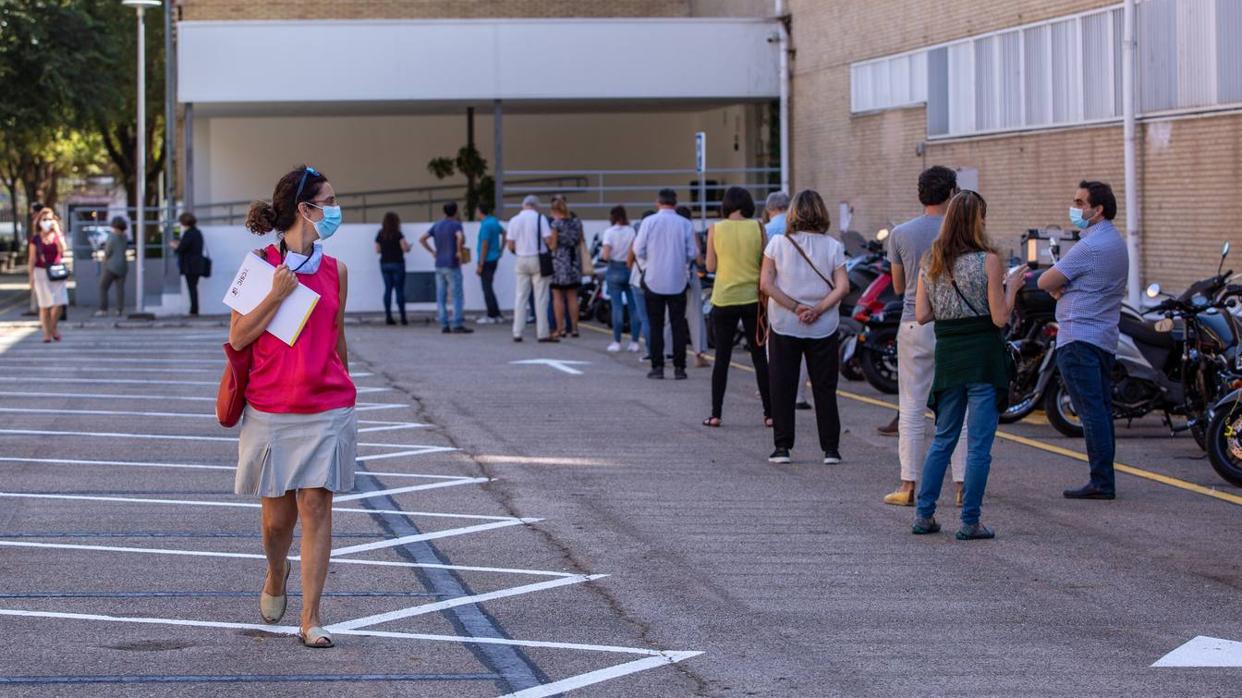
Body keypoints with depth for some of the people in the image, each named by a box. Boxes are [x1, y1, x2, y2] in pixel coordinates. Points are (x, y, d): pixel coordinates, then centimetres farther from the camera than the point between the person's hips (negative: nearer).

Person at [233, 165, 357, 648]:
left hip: (327, 412, 2)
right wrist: (277, 295, -15)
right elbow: (238, 338, -5)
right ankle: (275, 580, 38)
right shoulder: (261, 264, -3)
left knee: (316, 508, -4)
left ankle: (311, 618, -1)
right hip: (270, 412, -2)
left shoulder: (335, 271, 7)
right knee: (276, 515, 6)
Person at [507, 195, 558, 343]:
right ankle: (543, 333, -1)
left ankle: (517, 333, 4)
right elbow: (549, 240, -13)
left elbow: (510, 246, 1)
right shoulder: (540, 218, -7)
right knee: (540, 298, 0)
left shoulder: (514, 220, 2)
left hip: (521, 260, 3)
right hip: (538, 260, -3)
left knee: (520, 297, 7)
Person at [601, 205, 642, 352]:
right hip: (631, 269, 2)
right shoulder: (632, 231, 0)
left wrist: (601, 253, 8)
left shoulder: (610, 232, -7)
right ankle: (634, 342, 4)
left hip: (615, 270, -2)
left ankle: (617, 342, 1)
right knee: (633, 306, 5)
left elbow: (606, 255, -13)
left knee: (617, 306, 0)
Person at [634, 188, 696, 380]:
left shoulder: (649, 222, -7)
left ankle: (657, 367, 3)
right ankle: (679, 367, 3)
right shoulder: (685, 224, -5)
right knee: (678, 325, 6)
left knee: (655, 325, 6)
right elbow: (692, 253, -2)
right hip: (678, 281, 1)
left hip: (654, 280, -1)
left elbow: (639, 249, -4)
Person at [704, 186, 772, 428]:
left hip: (724, 299, 0)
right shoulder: (757, 228, -4)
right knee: (760, 358, 7)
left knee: (722, 358, 7)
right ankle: (769, 414, 6)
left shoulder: (715, 229, -4)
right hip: (753, 298, 0)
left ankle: (715, 414, 5)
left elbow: (710, 266, 0)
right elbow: (766, 264, -1)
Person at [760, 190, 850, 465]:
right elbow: (842, 286, -10)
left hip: (784, 326, 0)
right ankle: (830, 449, 6)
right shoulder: (833, 246, -2)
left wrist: (794, 307, -11)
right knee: (824, 388, 7)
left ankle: (782, 447, 4)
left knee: (783, 388, 6)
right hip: (823, 328, 0)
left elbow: (766, 283, -9)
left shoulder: (778, 243, -3)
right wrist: (818, 309, -12)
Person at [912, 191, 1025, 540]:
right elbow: (1000, 317, -11)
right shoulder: (988, 261, -11)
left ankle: (924, 515, 15)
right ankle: (970, 522, 1)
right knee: (979, 444, 0)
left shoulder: (930, 262, 4)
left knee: (943, 438, 17)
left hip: (947, 354, 5)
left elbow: (922, 315, 4)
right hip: (983, 356, -5)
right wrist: (1011, 285, 4)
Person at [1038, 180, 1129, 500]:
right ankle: (1105, 480, 13)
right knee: (1102, 410, 11)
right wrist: (1065, 290, 6)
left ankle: (1101, 482, -13)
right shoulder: (1117, 243, 16)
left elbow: (1045, 282, -12)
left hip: (1079, 339, -10)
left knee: (1091, 411, -10)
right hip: (1106, 338, 10)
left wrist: (1058, 290, 9)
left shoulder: (1090, 246, -16)